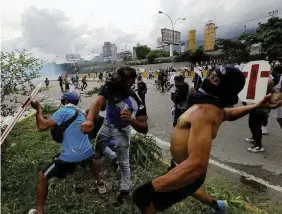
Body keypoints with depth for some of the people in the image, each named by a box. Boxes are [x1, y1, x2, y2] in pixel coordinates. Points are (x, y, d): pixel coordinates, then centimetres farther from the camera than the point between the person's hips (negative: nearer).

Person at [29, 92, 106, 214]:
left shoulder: (63, 111, -4)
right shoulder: (81, 113, 17)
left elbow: (42, 126, -10)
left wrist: (39, 110, 4)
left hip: (70, 157, -6)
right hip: (86, 153, 6)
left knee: (43, 177, 14)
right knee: (90, 158, 42)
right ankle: (100, 184, 50)